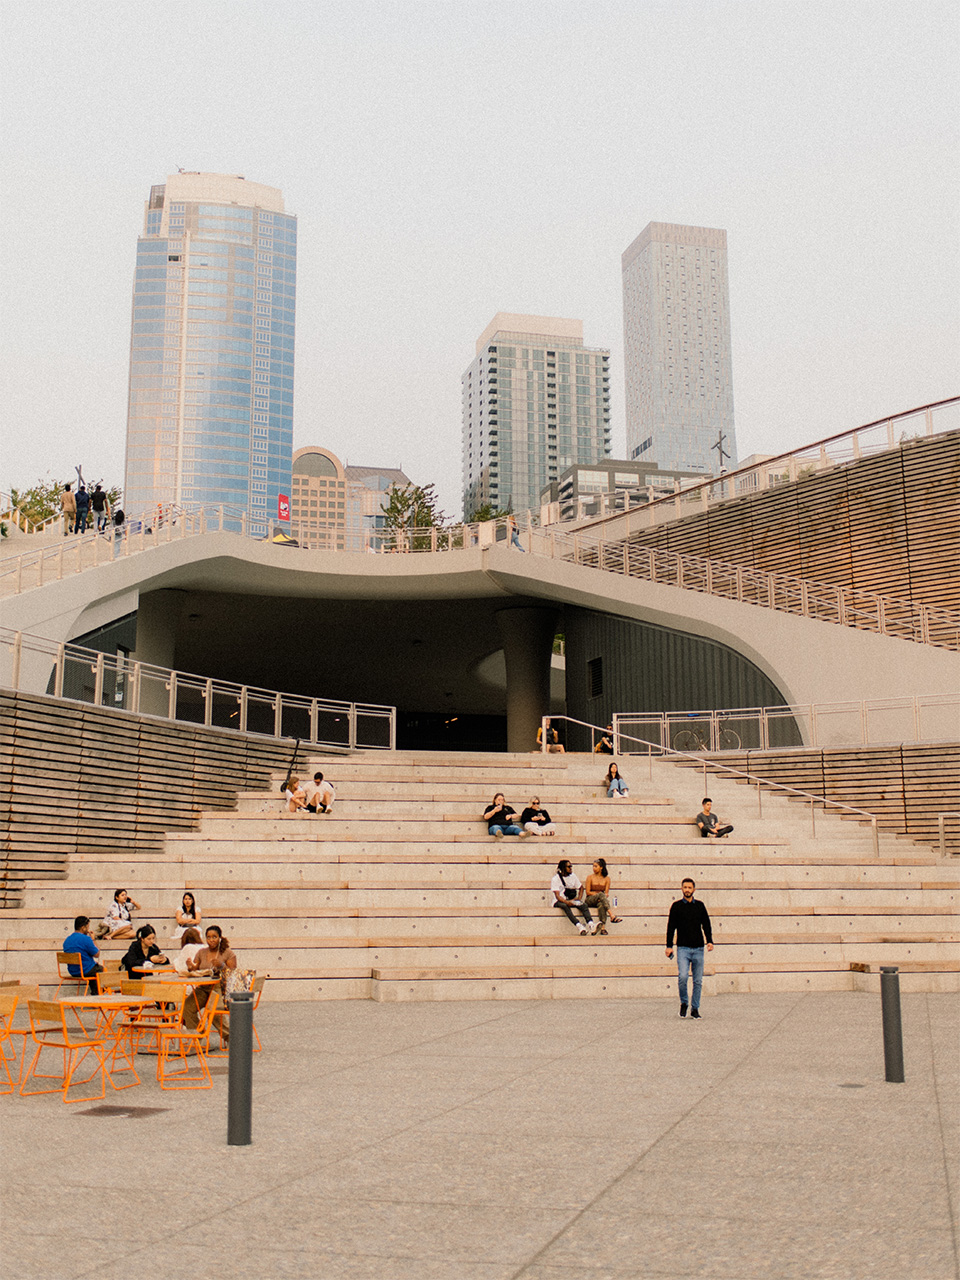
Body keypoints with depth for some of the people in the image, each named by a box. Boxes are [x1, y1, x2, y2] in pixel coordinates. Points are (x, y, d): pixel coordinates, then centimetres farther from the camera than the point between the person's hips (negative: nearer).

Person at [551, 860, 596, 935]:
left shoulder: (573, 876, 10)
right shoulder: (555, 879, -7)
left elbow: (581, 888, 22)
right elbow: (557, 896, -16)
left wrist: (579, 898, 3)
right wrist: (566, 902, -34)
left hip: (571, 900, 5)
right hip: (558, 902, -5)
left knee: (584, 905, -25)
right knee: (565, 906, -39)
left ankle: (591, 924, -47)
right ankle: (578, 925, -55)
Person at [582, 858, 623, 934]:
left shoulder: (607, 879, 8)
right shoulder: (590, 877, 3)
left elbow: (606, 893, 4)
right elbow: (587, 892, -2)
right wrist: (598, 894, -13)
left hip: (600, 900, 2)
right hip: (589, 900, -2)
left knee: (601, 904, -38)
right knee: (601, 894, -35)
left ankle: (603, 928, -51)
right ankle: (612, 916, -50)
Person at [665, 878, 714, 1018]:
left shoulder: (700, 905, 10)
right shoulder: (677, 906, 4)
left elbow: (706, 924, 13)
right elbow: (671, 927, 5)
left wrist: (710, 941, -2)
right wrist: (669, 946, -2)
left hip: (698, 948, 2)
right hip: (683, 948, -2)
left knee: (698, 981, 3)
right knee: (682, 977, -16)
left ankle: (695, 1009, 14)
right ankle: (683, 1003, 7)